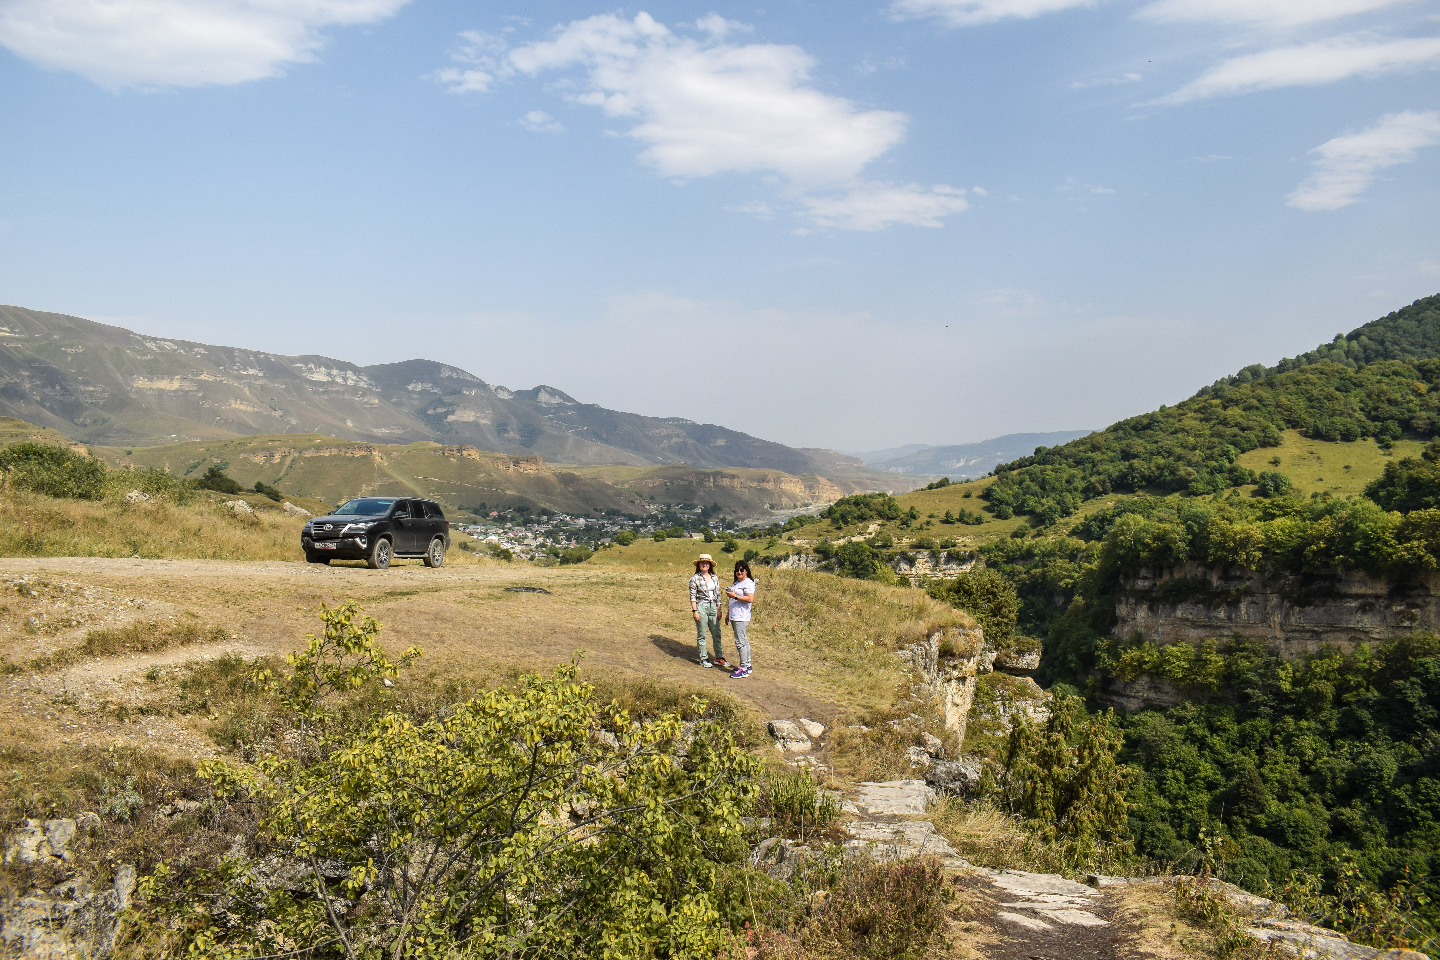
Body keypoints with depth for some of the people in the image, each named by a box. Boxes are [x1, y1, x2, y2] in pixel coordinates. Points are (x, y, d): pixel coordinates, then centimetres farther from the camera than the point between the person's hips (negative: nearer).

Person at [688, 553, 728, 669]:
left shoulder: (715, 578, 10)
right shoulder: (695, 579, -4)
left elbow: (718, 595, 13)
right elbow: (692, 596, -6)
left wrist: (719, 610, 10)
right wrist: (695, 611, -12)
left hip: (713, 607, 4)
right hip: (701, 607, -4)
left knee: (717, 633, 5)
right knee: (701, 635, 3)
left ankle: (719, 657, 14)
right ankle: (703, 659, 12)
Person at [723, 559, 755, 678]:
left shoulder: (748, 583, -10)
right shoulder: (736, 583, 19)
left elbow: (750, 599, -23)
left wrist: (735, 596, -22)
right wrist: (728, 614, 26)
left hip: (742, 618, -10)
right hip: (734, 617, 10)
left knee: (740, 642, -11)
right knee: (743, 641, 14)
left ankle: (744, 669, -9)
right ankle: (747, 665, 20)